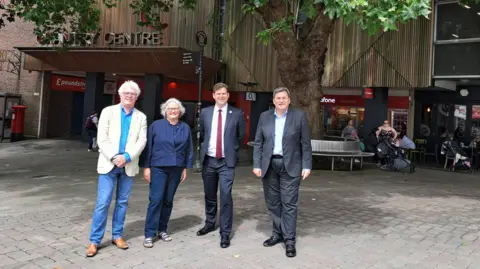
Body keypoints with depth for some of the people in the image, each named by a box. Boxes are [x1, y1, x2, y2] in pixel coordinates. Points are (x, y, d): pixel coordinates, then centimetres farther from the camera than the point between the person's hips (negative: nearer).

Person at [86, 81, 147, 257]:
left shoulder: (141, 117, 7)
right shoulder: (108, 111, 3)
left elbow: (141, 141, -2)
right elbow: (102, 138, -5)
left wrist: (127, 157, -15)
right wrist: (114, 158, -15)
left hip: (129, 165, 2)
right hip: (109, 164, -2)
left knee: (122, 202, 10)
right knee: (103, 203, -3)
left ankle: (117, 235, 23)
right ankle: (94, 240, 6)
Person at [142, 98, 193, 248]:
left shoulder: (185, 128, 6)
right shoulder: (156, 125, -1)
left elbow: (189, 150, 10)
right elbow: (148, 147, -2)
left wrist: (186, 168, 6)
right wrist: (146, 167, -5)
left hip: (176, 169, 3)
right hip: (158, 168, -3)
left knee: (168, 200, 9)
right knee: (156, 200, -7)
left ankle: (162, 230, 21)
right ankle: (149, 234, 0)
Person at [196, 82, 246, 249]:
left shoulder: (237, 114, -3)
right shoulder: (205, 113, 4)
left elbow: (241, 136, 7)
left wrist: (232, 149, 8)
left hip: (227, 162, -3)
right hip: (208, 160, 3)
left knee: (226, 196, -7)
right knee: (209, 195, 15)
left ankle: (225, 233, 3)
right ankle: (210, 223, 35)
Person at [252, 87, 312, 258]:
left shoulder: (299, 116, -1)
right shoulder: (264, 117, 6)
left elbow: (306, 143, -1)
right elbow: (258, 143, 6)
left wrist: (307, 166, -7)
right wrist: (257, 165, -1)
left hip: (290, 166, -3)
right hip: (269, 165, 3)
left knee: (289, 203, -2)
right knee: (272, 202, 11)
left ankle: (290, 240, 5)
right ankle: (278, 234, 26)